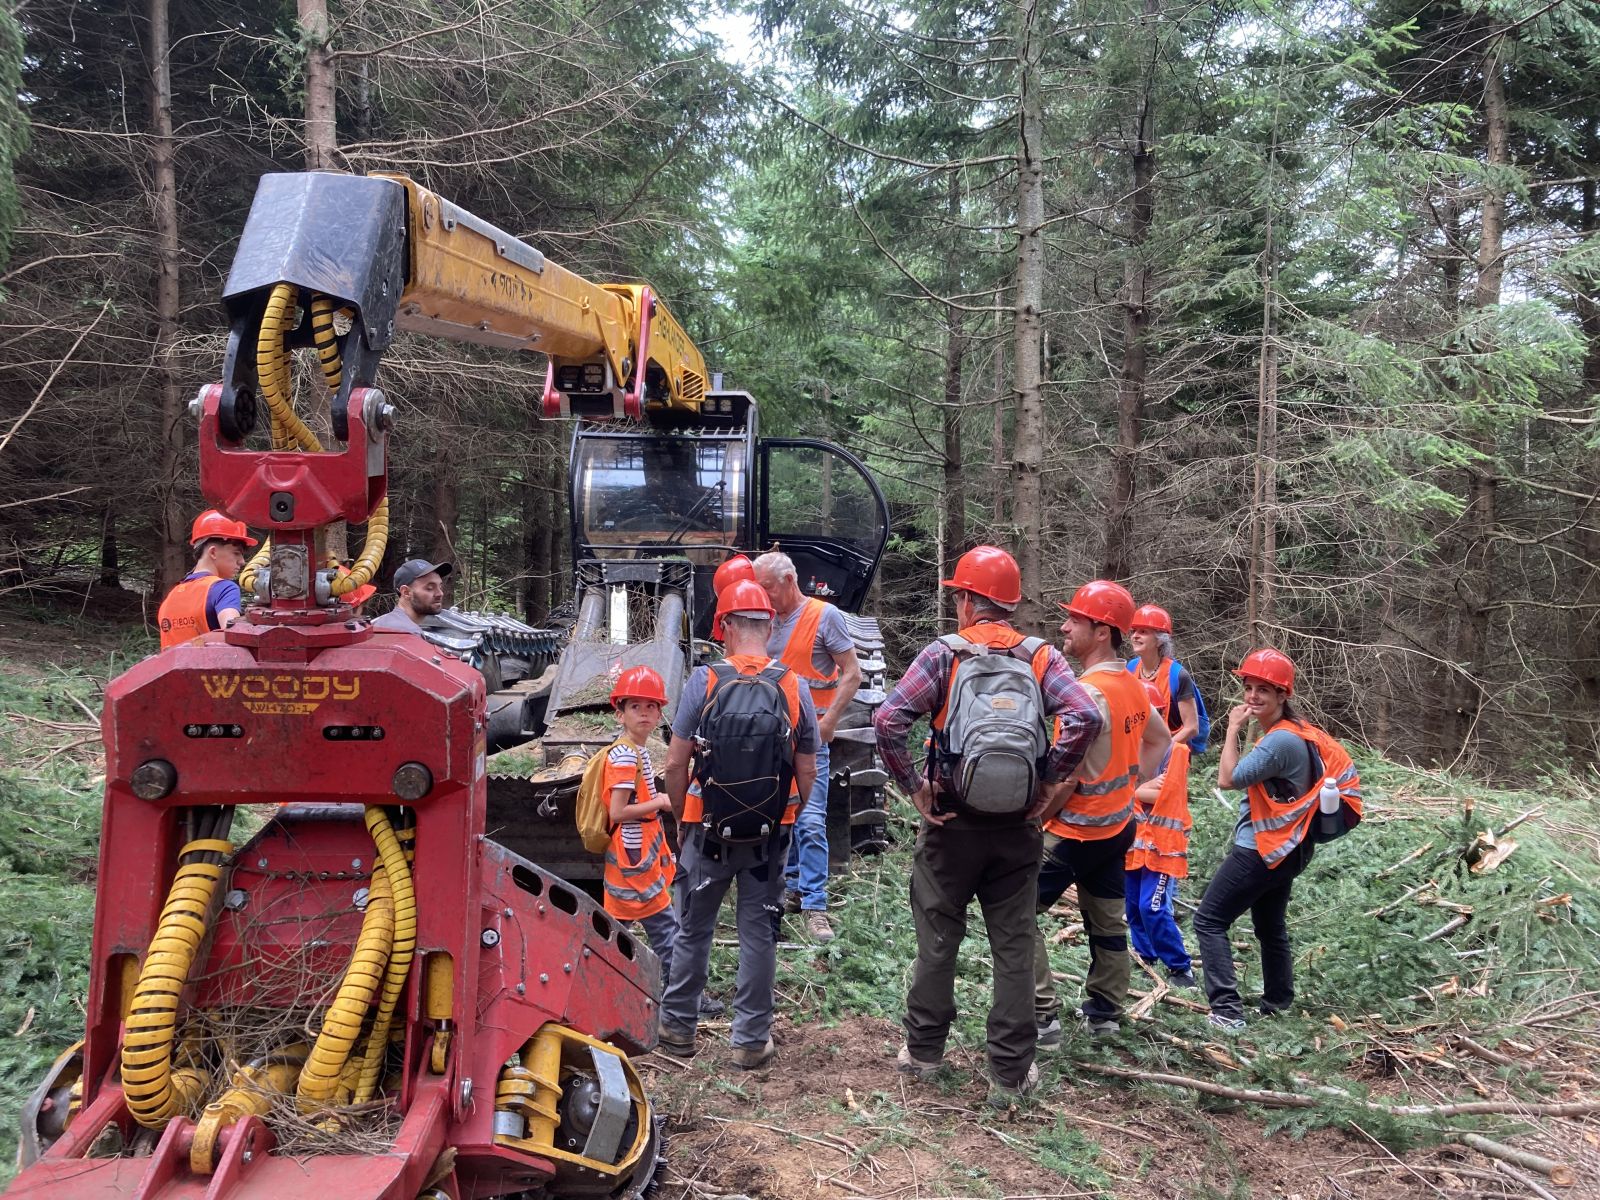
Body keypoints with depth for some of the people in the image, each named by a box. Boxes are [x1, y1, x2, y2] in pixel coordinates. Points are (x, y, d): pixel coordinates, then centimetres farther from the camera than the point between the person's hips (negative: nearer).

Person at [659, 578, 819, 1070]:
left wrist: (681, 821, 5)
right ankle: (751, 1039, 17)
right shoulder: (794, 687, -4)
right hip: (770, 834, 1)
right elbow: (807, 772, 1)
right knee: (758, 932, 10)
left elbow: (675, 764, -9)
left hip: (709, 828, -1)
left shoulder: (704, 681, -11)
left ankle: (678, 1027, 27)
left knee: (694, 929, 14)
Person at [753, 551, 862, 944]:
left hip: (808, 732, -7)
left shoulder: (824, 615, -7)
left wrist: (828, 721, -15)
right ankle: (794, 889, 25)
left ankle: (815, 907, -8)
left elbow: (852, 673, -8)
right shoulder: (769, 621, 12)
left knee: (811, 820, -10)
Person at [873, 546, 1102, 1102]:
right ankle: (1010, 1072, 16)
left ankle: (924, 1050, 26)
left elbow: (888, 721, -18)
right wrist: (1046, 782, -7)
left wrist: (914, 787, -9)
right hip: (1017, 826, 2)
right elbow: (1084, 717, -16)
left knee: (938, 940, 13)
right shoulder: (1042, 657, -1)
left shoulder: (943, 655, -6)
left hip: (952, 821, -1)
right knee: (1014, 947, 10)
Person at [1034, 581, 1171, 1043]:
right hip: (1118, 826, 9)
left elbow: (1067, 777, -24)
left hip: (1077, 831, -9)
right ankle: (1105, 1013, 29)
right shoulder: (1131, 685, 3)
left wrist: (1034, 818, -10)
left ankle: (1042, 1018, -2)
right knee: (1109, 921, 18)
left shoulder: (1088, 692, -24)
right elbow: (1159, 739, 20)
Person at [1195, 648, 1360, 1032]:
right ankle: (1279, 1006, 33)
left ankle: (1226, 1011, -10)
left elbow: (1228, 778, -24)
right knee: (1271, 928, 23)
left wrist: (1233, 729, -16)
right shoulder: (1298, 732, 5)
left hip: (1261, 850, -10)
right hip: (1286, 849, 10)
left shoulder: (1280, 740, -24)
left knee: (1209, 921, -4)